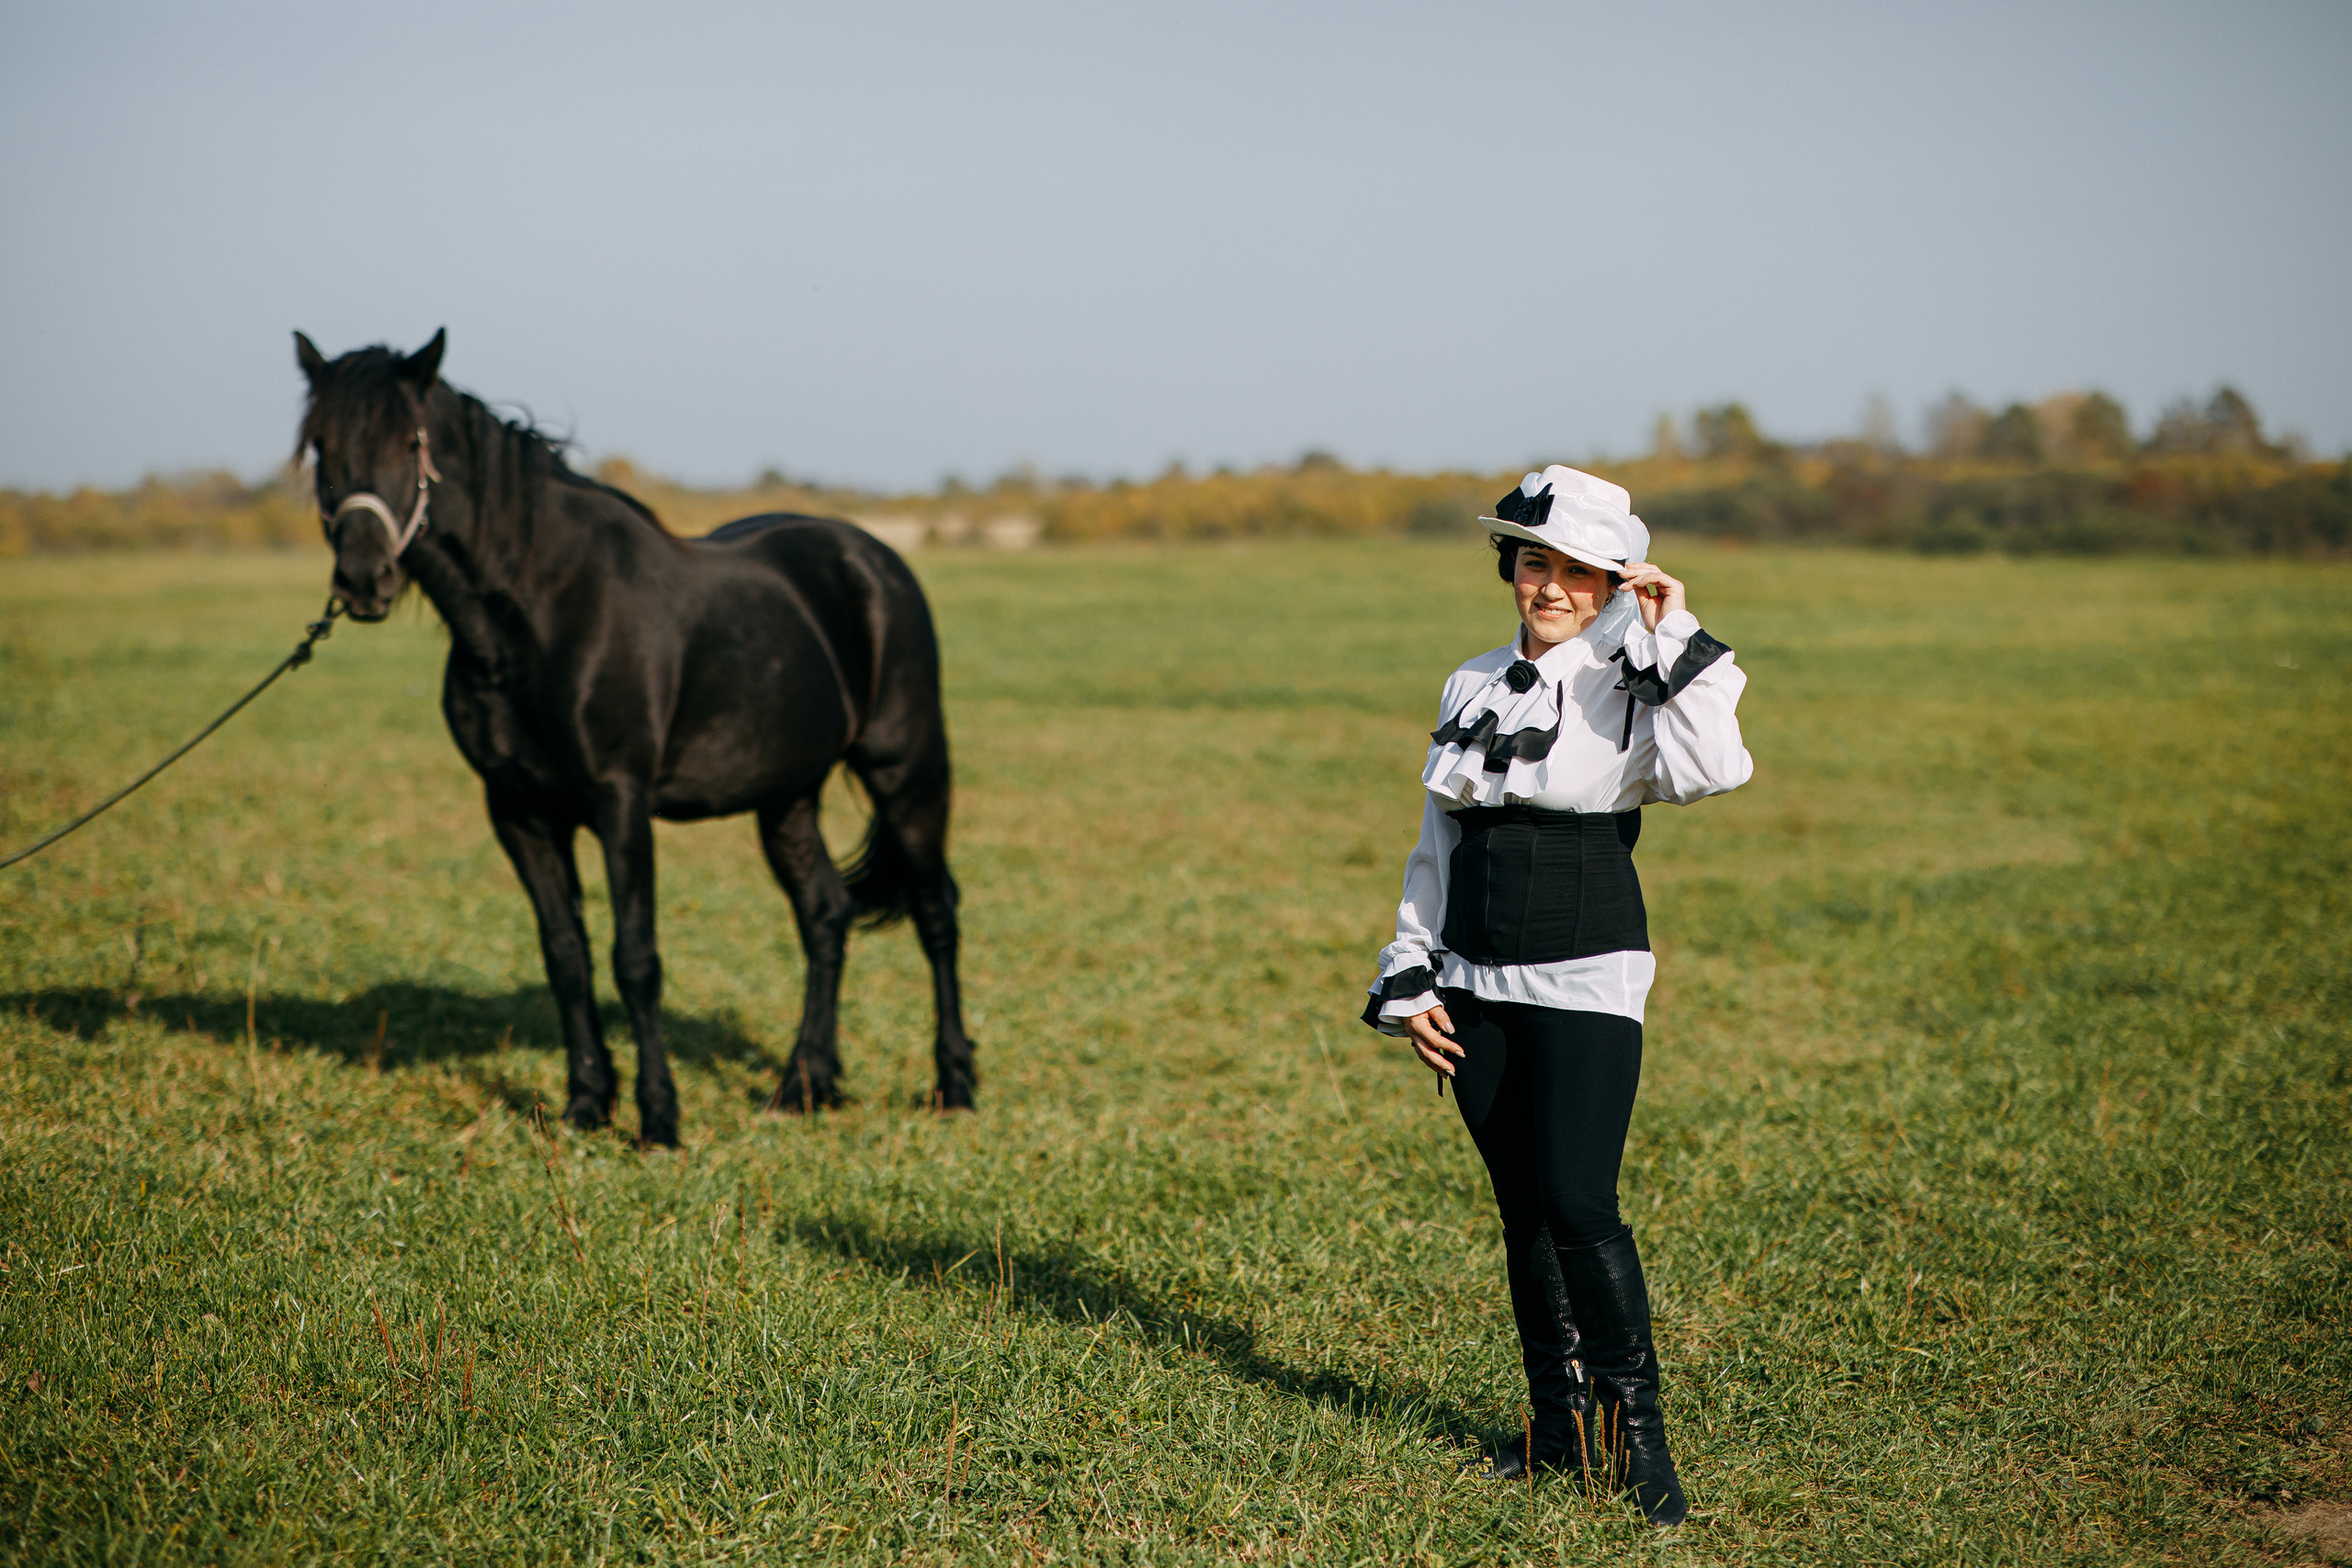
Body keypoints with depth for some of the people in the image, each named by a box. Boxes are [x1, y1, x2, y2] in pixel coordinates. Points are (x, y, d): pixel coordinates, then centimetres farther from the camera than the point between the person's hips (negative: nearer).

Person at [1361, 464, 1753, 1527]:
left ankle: (1633, 1430, -1)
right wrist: (1409, 982, 11)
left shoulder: (1628, 692, -4)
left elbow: (1713, 767, -26)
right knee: (1520, 1205, 9)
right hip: (1475, 988, 5)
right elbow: (1435, 849, 16)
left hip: (1586, 985, -5)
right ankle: (1559, 1424, 20)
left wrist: (1672, 640, -19)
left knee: (1578, 1205, -12)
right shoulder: (1474, 688, 12)